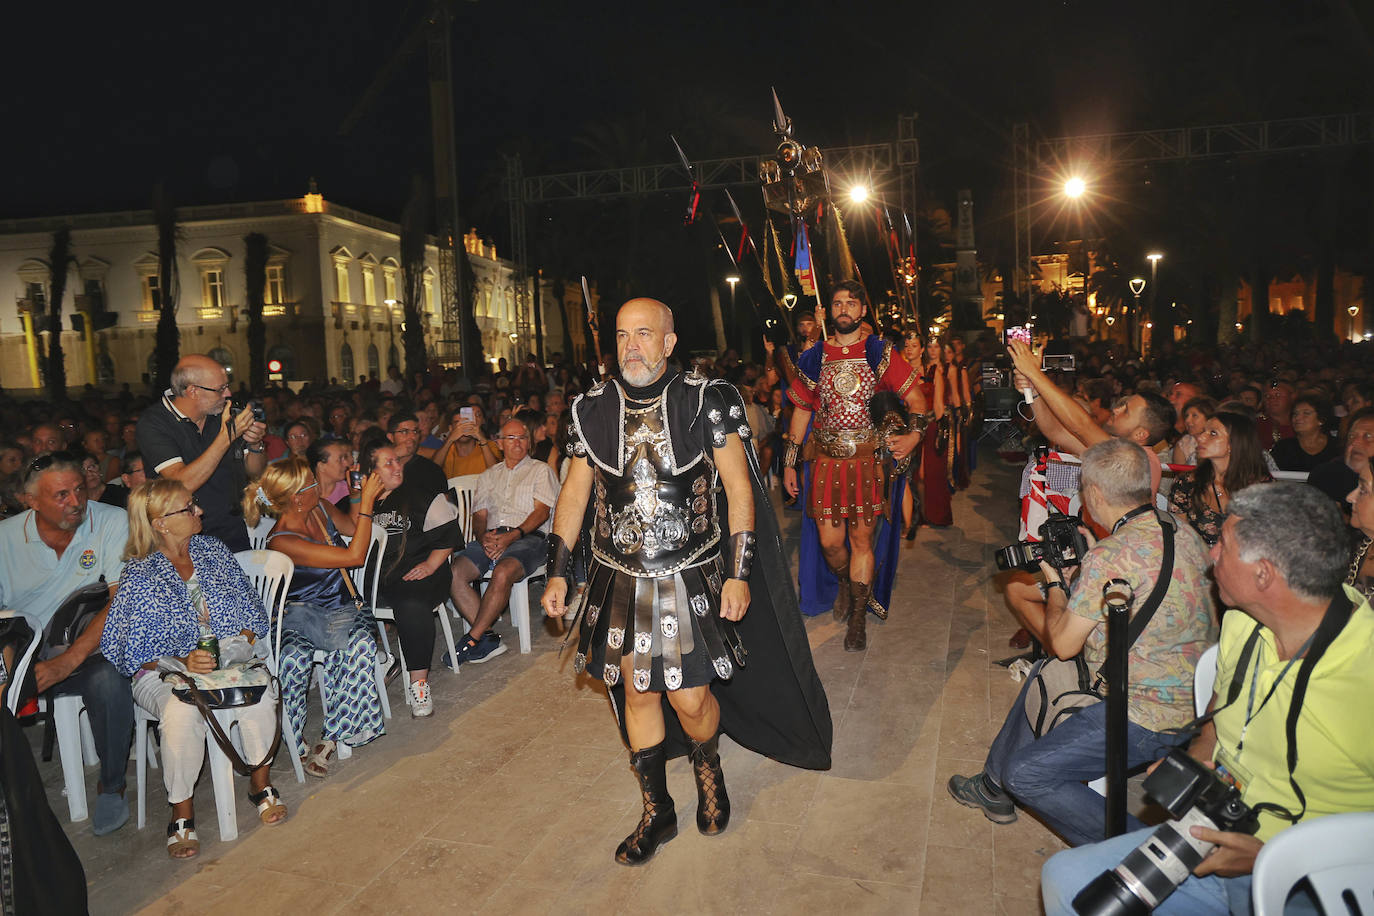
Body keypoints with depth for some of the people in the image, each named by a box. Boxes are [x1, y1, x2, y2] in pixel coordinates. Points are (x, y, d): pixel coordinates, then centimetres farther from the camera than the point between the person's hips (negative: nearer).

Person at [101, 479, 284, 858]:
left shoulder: (215, 550, 7)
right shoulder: (138, 576, -6)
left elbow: (252, 612, 11)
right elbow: (132, 652, -8)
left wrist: (240, 646, -8)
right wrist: (182, 663, -22)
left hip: (229, 659, 3)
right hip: (163, 671, -2)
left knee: (260, 694, -29)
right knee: (183, 712, -36)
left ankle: (261, 782, -5)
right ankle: (182, 810, -14)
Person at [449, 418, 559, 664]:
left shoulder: (541, 470, 13)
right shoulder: (488, 475, 27)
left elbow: (542, 512, 0)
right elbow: (479, 515, 18)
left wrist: (512, 536, -15)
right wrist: (483, 536, -6)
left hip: (527, 537, -4)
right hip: (489, 538, 4)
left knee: (503, 573, -36)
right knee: (454, 573, -24)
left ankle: (472, 639, -23)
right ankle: (489, 638, -22)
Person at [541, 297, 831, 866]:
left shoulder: (706, 402, -8)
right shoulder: (592, 409, 1)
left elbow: (738, 486, -5)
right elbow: (575, 492, 9)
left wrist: (738, 574, -9)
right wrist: (557, 572, 6)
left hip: (690, 579, -3)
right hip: (619, 581, 3)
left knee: (690, 698, 1)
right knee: (637, 692, 11)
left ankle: (707, 771, 37)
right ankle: (656, 814, 30)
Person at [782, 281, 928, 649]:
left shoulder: (880, 353, 2)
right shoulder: (815, 358, 8)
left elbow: (914, 396, 1)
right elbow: (801, 411, 13)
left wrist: (915, 433, -18)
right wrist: (789, 464, 11)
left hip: (868, 459, -2)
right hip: (827, 462, 2)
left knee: (862, 540, 1)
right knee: (829, 542, 3)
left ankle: (858, 618, 16)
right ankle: (845, 584, 37)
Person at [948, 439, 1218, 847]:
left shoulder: (1110, 557, -26)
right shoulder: (1184, 533, 2)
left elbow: (1064, 644, -15)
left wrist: (1055, 584, 1)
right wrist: (1087, 559, 17)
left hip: (1147, 717, -10)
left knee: (1025, 774, -12)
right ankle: (995, 787, 39)